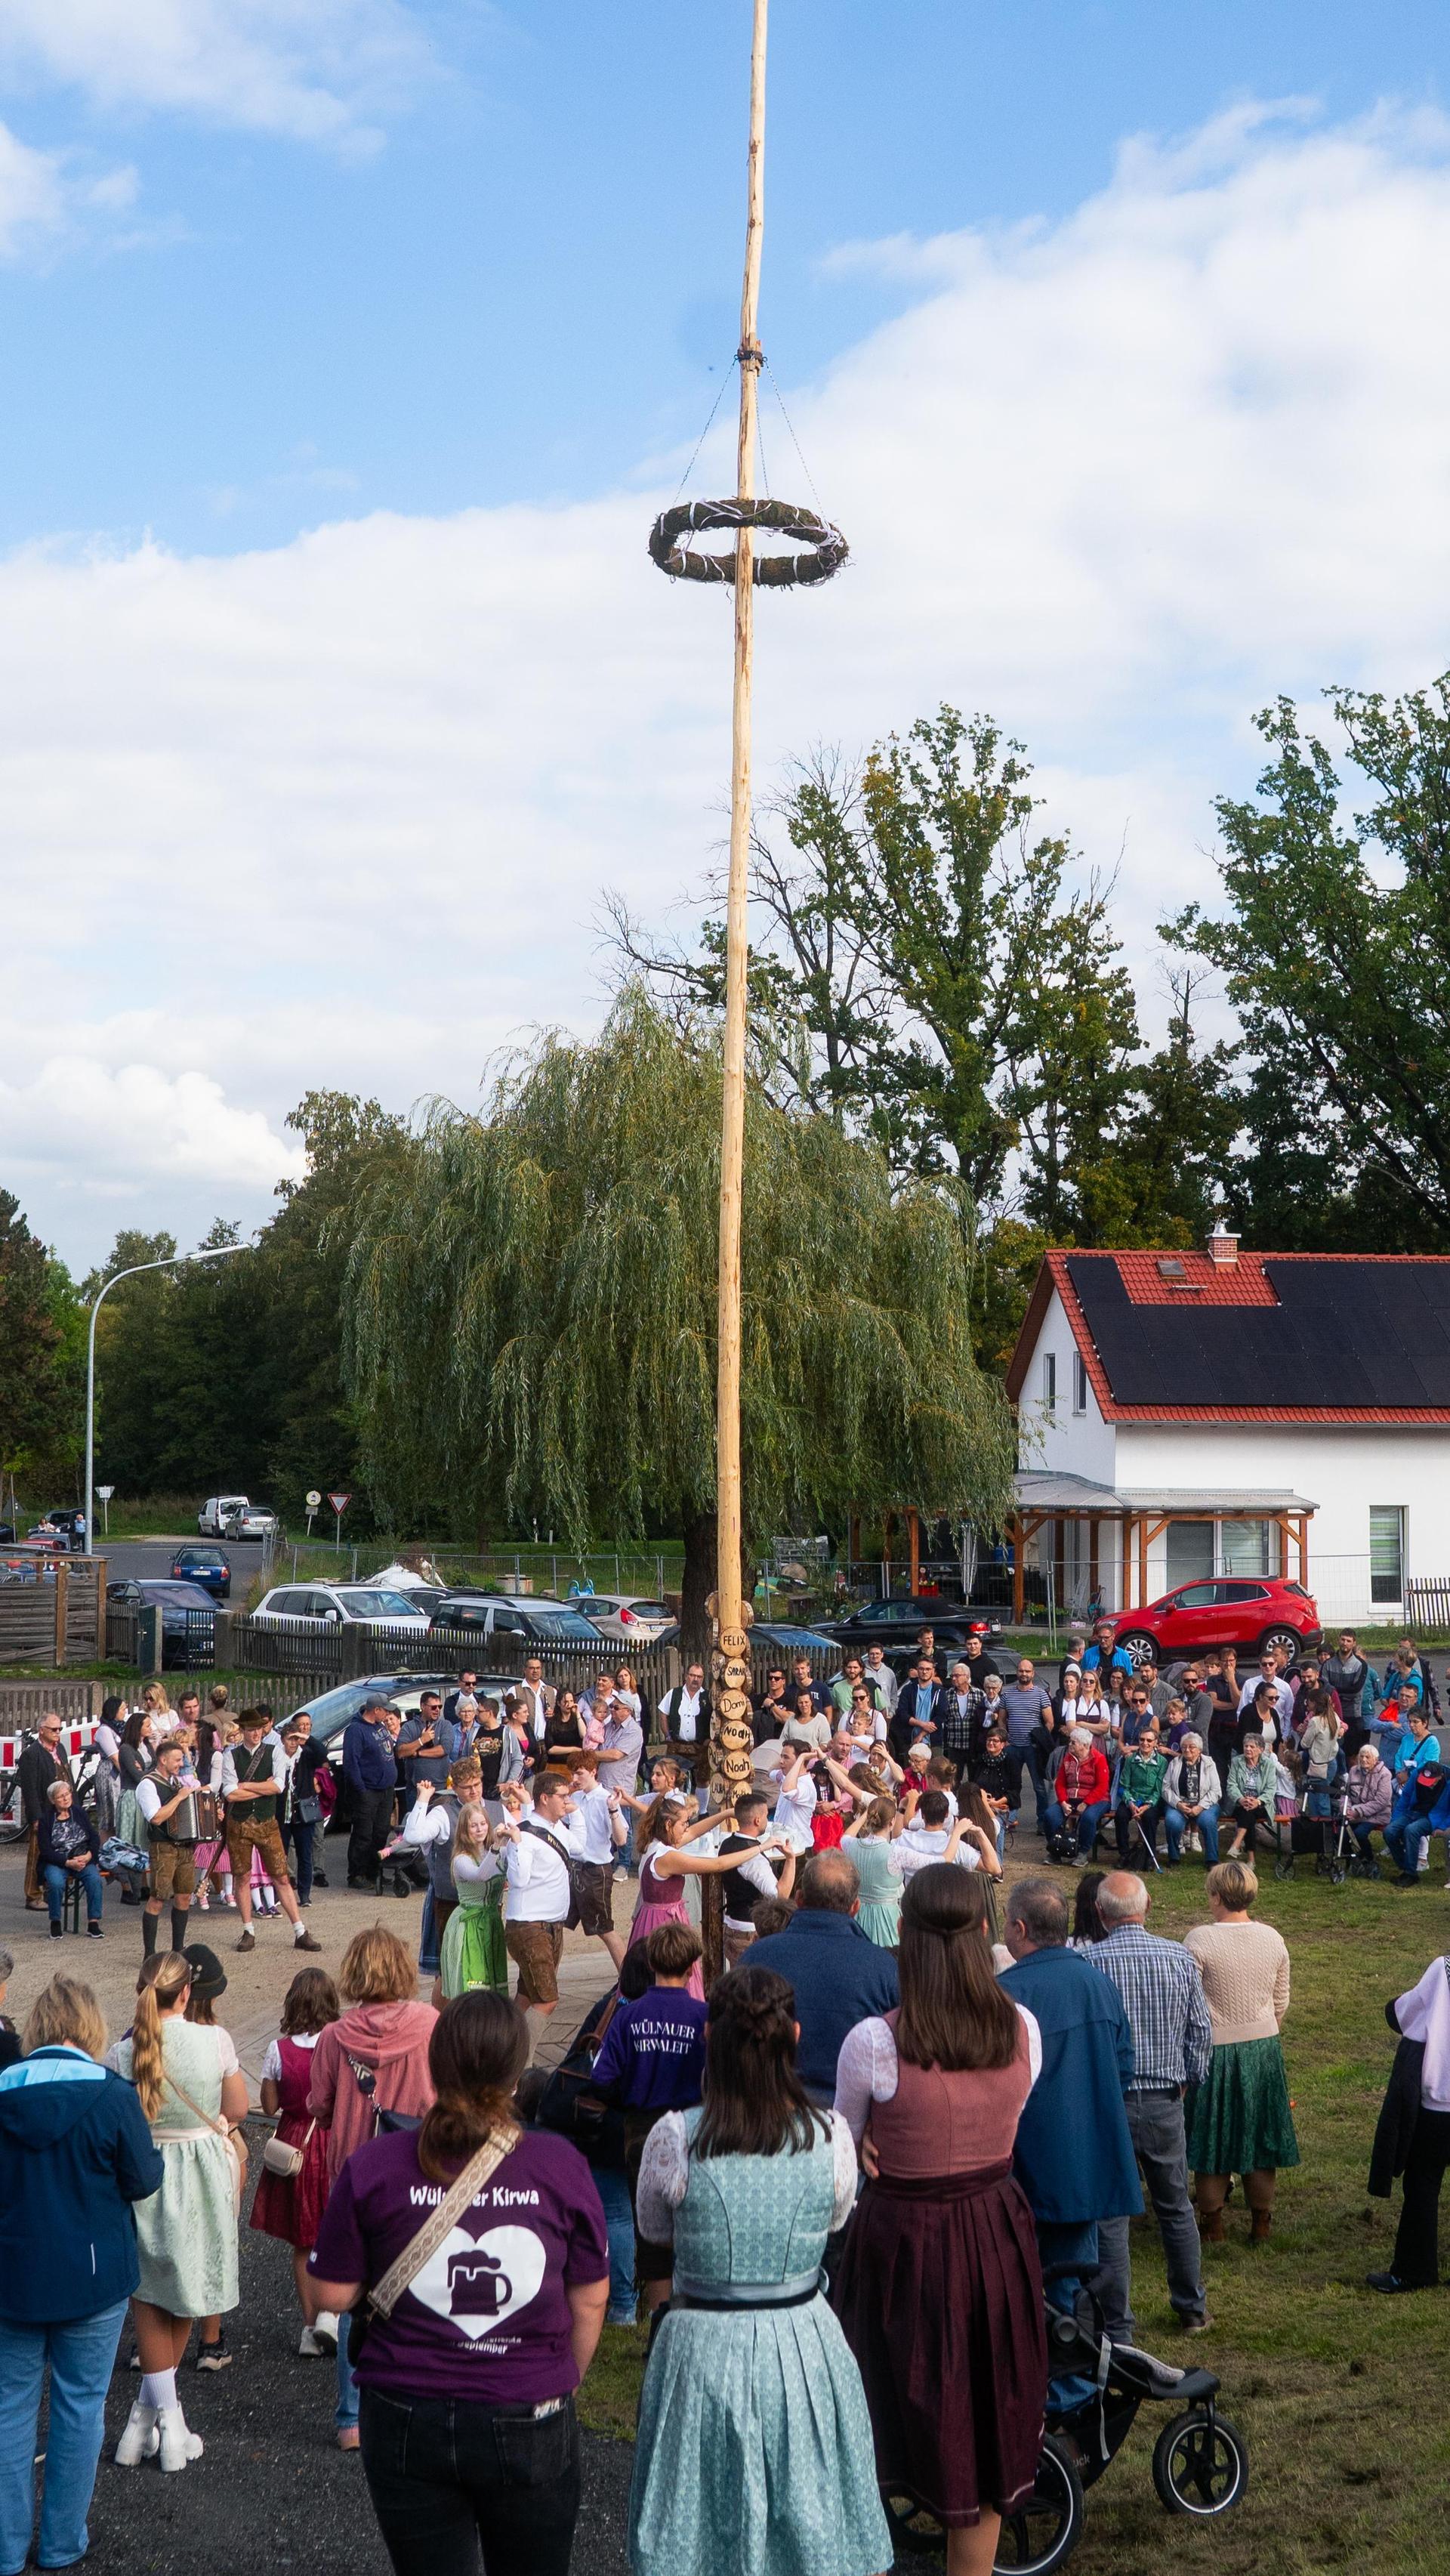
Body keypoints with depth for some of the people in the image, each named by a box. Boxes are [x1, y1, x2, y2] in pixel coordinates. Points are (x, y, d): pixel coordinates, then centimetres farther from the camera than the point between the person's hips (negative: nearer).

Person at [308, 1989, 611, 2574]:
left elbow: (332, 2294, -5)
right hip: (529, 2426, 0)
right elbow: (590, 2300, -1)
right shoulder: (560, 2165, -10)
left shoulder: (375, 2166, -12)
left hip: (408, 2425, 0)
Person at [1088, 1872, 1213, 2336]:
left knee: (1109, 2218, 5)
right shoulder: (1180, 1959, -5)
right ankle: (1192, 2310, 32)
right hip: (1165, 2103, 3)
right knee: (1176, 2209, 20)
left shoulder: (1088, 1964, -15)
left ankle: (1117, 2329, 9)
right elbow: (1201, 2032, 2)